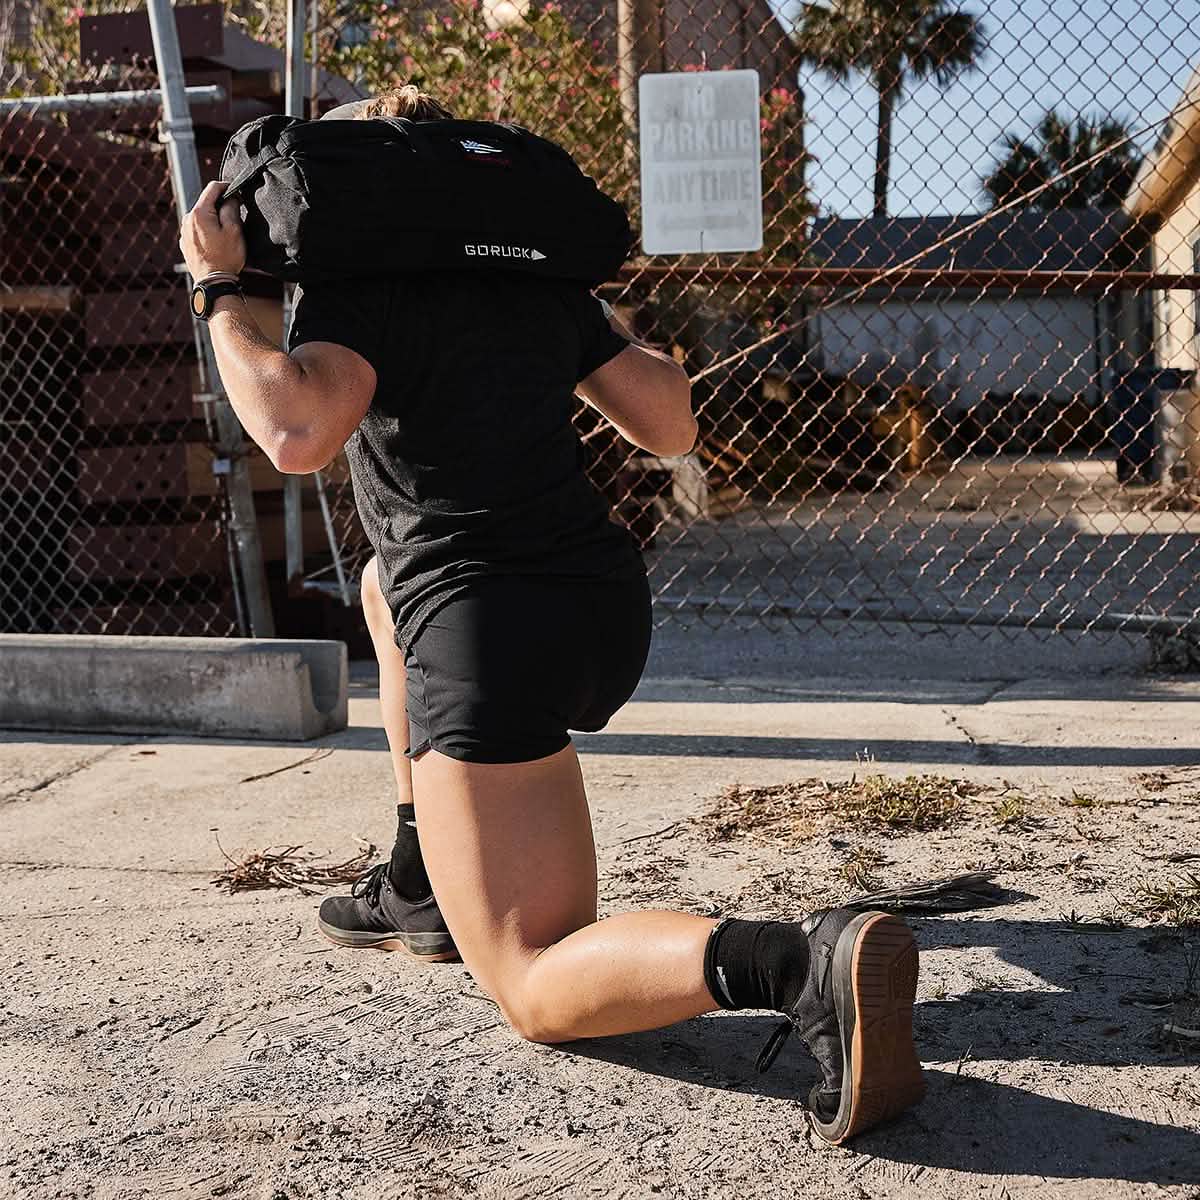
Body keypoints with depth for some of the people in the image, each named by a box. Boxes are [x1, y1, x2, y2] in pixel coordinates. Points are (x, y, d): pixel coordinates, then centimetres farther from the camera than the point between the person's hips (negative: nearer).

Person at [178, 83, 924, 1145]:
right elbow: (672, 427, 19)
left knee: (538, 991, -5)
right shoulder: (542, 283, 16)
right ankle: (424, 884, 34)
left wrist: (222, 292, -8)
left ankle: (805, 964, -34)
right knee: (385, 583, 38)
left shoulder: (358, 283, -3)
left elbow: (298, 434, -23)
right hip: (612, 615, 8)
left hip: (492, 642, -7)